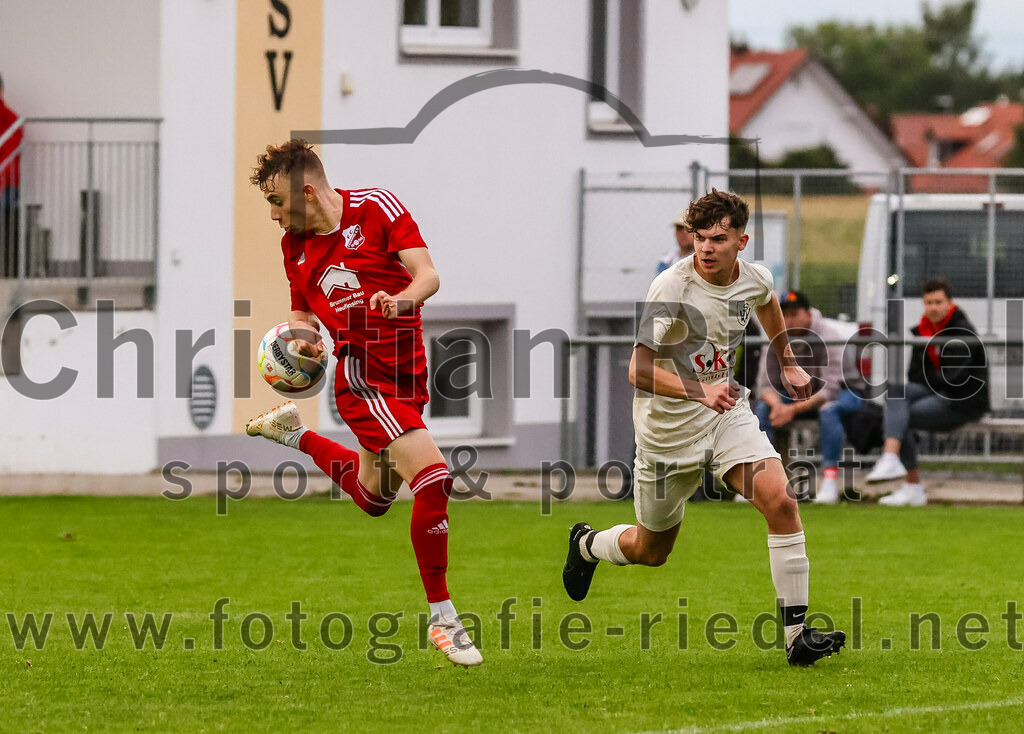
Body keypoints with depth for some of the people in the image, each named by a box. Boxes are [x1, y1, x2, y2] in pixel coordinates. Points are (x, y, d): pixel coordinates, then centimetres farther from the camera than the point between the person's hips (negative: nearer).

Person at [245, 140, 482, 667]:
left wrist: (404, 297, -32)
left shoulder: (376, 208, -6)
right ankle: (442, 618, -12)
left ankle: (296, 435, 44)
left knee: (372, 497, 20)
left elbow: (428, 275, -11)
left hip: (407, 374, 2)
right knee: (434, 479, -21)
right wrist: (304, 339, -7)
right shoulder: (295, 247, 3)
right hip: (362, 378, -2)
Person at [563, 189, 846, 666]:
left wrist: (788, 365, 28)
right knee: (651, 550, 12)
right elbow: (638, 370, -33)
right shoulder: (672, 288, -25)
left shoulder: (755, 279, -6)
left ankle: (796, 635, -17)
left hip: (726, 410, 4)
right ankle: (586, 545, 48)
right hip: (668, 425, -4)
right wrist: (700, 391, -46)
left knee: (781, 501, -20)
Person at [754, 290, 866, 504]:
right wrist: (777, 404, -34)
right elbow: (766, 384, -11)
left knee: (828, 409, -38)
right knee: (763, 408, -19)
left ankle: (830, 482, -39)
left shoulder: (828, 336, -26)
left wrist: (794, 409, -42)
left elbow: (830, 389, -32)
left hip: (845, 391, -5)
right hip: (798, 393, 5)